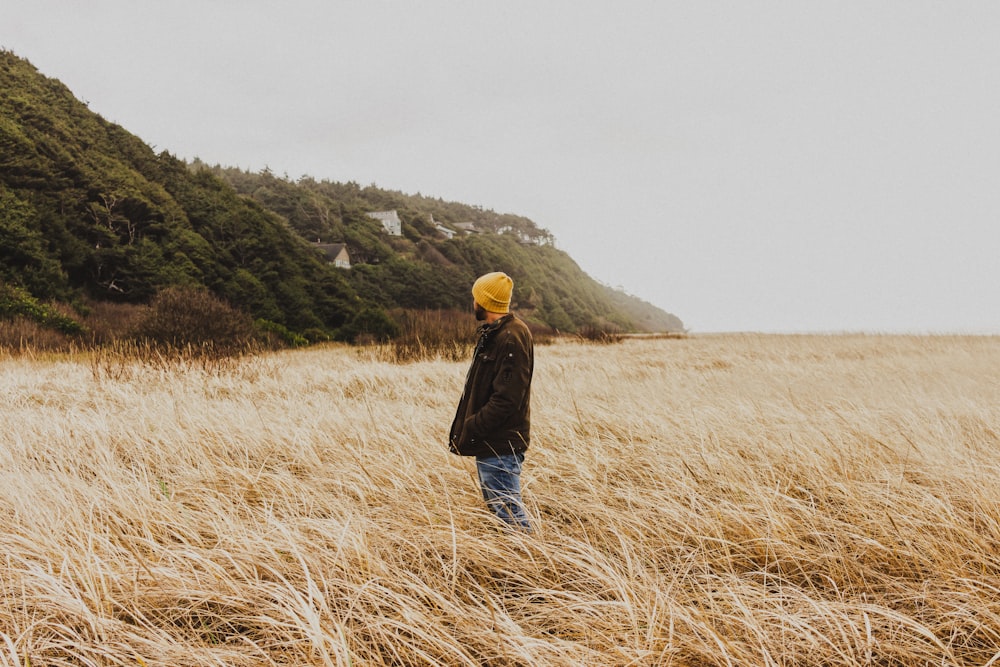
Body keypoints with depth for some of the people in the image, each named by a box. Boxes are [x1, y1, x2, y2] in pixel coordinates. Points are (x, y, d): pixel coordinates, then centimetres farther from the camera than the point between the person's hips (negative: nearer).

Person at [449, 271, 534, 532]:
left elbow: (506, 400, -25)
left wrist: (468, 430, -22)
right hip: (489, 444, 11)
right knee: (496, 510, 20)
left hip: (500, 447, -11)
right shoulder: (493, 333, 13)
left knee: (508, 513, -6)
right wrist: (465, 428, 10)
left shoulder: (512, 338, -20)